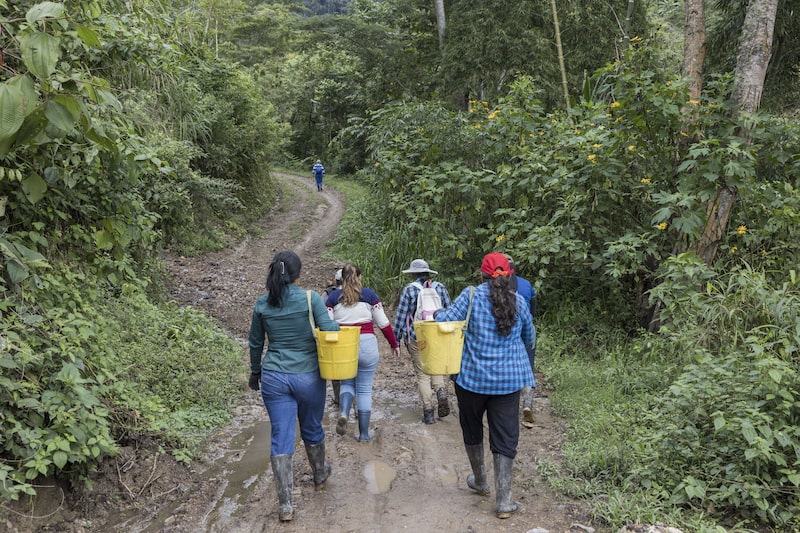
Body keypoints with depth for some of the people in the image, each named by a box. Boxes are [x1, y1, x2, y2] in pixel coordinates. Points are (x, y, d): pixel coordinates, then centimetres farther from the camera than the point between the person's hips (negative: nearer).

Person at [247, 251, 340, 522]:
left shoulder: (262, 304, 0)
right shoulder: (311, 298, -10)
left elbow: (255, 343, 10)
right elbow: (330, 331, -15)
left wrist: (255, 372, 24)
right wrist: (336, 324, 8)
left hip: (274, 378, 1)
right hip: (308, 376, -1)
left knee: (281, 437, 4)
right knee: (312, 429, 21)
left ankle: (285, 504, 3)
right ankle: (320, 475, 45)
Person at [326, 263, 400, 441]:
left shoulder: (333, 297, 5)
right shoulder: (369, 294, 2)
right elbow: (383, 323, 2)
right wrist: (394, 344, 12)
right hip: (366, 344, -1)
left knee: (346, 383, 21)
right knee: (365, 389, 9)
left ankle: (343, 413, -6)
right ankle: (364, 433, 13)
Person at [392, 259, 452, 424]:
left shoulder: (409, 289, -5)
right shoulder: (440, 287, 3)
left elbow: (400, 316, -4)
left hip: (416, 338, -2)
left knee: (422, 374, 6)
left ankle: (428, 411, 1)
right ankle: (441, 390, -8)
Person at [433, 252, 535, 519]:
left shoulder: (471, 295, -9)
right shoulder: (519, 302, 1)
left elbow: (445, 321, -15)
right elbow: (529, 339, 12)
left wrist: (435, 313, 6)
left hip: (473, 377, -1)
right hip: (509, 379, 2)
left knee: (472, 430, 21)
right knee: (505, 438, 5)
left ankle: (480, 482, 36)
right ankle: (504, 501, 2)